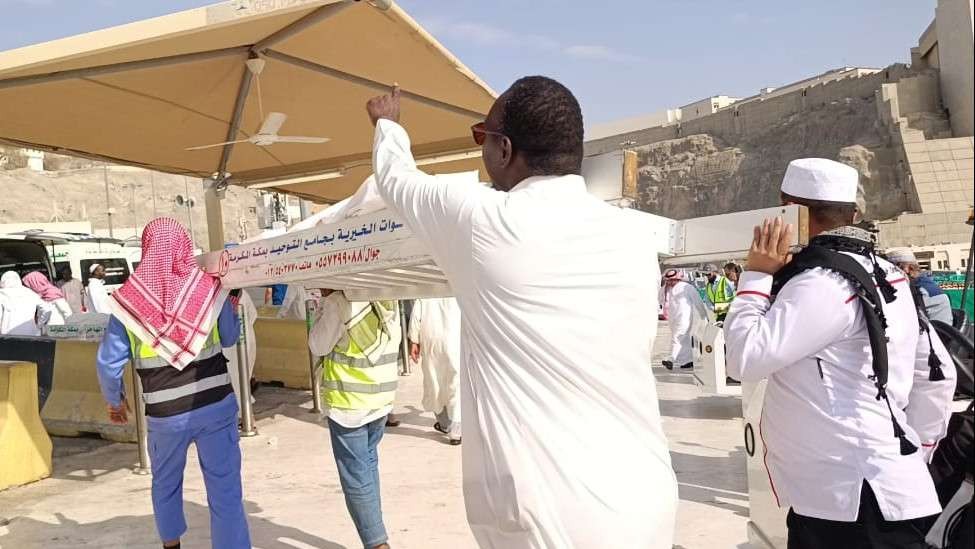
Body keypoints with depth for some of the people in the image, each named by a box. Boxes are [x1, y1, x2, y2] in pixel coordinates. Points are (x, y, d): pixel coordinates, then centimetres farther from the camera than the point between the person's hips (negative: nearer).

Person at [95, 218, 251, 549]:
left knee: (165, 483, 26)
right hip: (216, 405, -1)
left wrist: (114, 400, 15)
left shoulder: (128, 299, -6)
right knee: (226, 492, 3)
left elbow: (108, 362, -3)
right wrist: (231, 303, 25)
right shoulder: (210, 289, -7)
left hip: (165, 413, 2)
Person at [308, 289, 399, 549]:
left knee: (357, 478, 1)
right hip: (382, 397, 8)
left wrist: (324, 304, -4)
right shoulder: (386, 299, 3)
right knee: (368, 465, 22)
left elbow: (318, 346, -10)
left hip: (348, 403, -7)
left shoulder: (339, 302, -19)